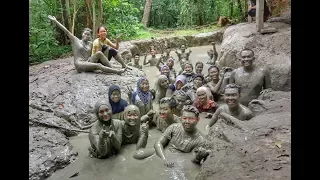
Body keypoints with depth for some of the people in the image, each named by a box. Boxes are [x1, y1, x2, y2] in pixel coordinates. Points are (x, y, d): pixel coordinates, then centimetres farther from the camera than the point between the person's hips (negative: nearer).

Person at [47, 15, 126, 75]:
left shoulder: (90, 44, 15)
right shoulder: (76, 40, 5)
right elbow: (66, 31, 1)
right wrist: (55, 21, -2)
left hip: (88, 62, 5)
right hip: (79, 64, -4)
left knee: (99, 53, -21)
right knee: (98, 65, -30)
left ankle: (112, 69, -23)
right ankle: (117, 71, -34)